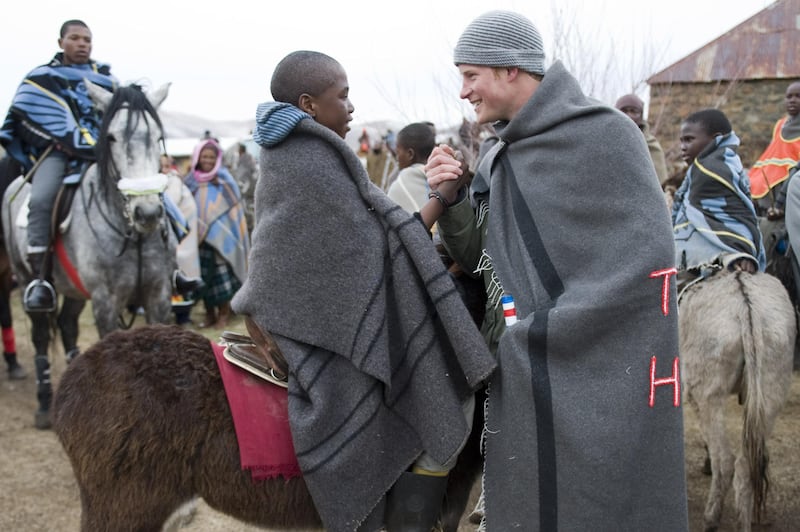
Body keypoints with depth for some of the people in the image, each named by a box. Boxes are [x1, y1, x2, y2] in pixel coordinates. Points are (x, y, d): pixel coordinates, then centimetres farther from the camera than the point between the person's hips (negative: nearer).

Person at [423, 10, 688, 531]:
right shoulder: (499, 155, 9)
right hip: (521, 376, 7)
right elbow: (481, 258, 13)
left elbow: (644, 265, -17)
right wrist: (452, 199, -6)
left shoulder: (603, 135, -12)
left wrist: (536, 335, -16)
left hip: (594, 375, -7)